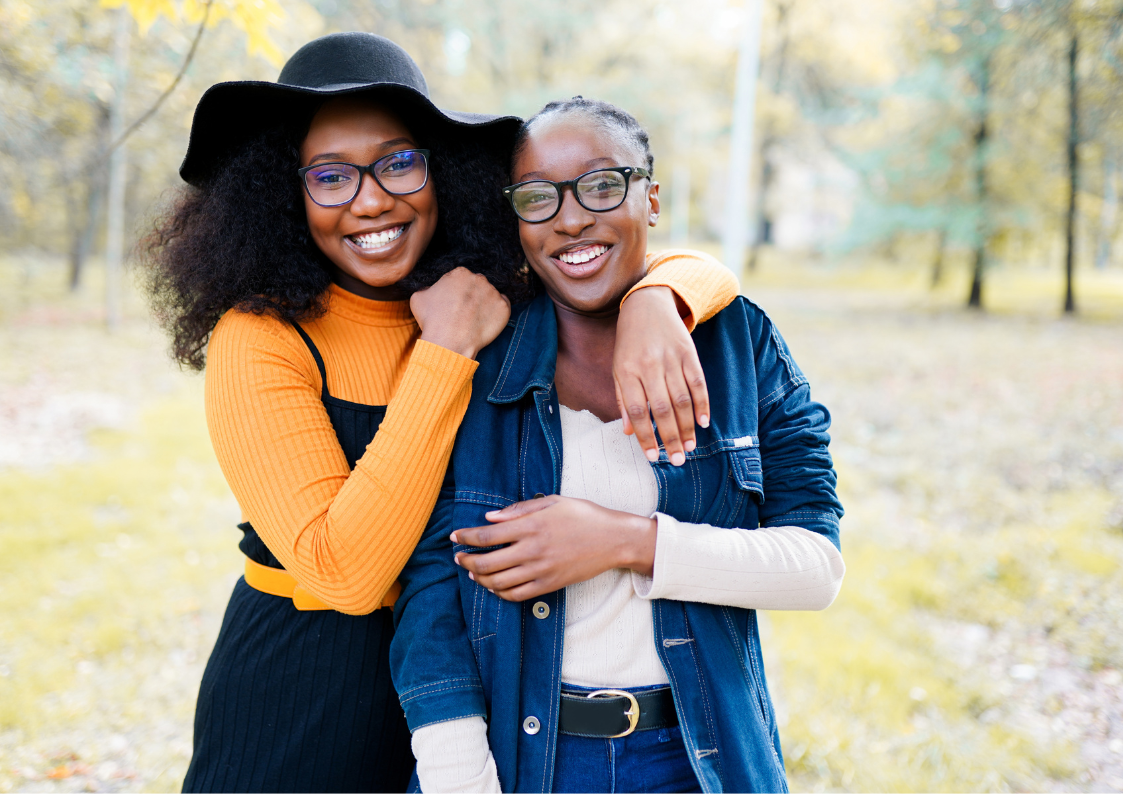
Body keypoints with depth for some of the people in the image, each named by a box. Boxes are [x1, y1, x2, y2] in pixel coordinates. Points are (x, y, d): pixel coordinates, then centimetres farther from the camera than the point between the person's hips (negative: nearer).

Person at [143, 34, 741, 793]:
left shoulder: (499, 301, -2)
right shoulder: (257, 339, -18)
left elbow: (704, 274, -2)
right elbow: (346, 572, -26)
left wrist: (653, 302, -25)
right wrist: (446, 353, -25)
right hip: (297, 712, -4)